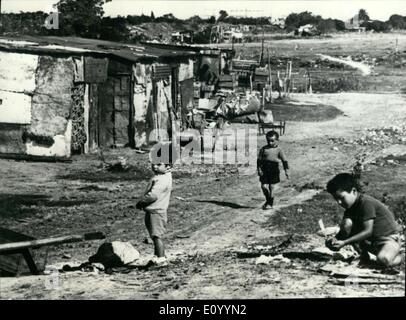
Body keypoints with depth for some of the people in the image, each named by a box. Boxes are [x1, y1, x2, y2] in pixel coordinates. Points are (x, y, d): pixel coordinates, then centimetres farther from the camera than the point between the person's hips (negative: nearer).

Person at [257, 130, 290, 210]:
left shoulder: (278, 149, 2)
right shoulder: (263, 149, 4)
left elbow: (284, 160, 4)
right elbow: (259, 159, 5)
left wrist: (286, 170, -3)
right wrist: (259, 169, -6)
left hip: (274, 170, -1)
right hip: (264, 170, 1)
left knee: (271, 187, 2)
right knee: (264, 186, -5)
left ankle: (270, 203, 16)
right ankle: (268, 200, 21)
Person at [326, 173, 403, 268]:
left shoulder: (366, 203, -23)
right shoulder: (350, 206, 2)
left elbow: (368, 231, -27)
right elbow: (345, 228, -1)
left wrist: (344, 242, -30)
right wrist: (335, 239, -23)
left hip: (389, 237, -7)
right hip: (370, 240, 7)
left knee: (383, 260, -38)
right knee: (346, 223, -16)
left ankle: (396, 255, 0)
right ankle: (363, 253, 2)